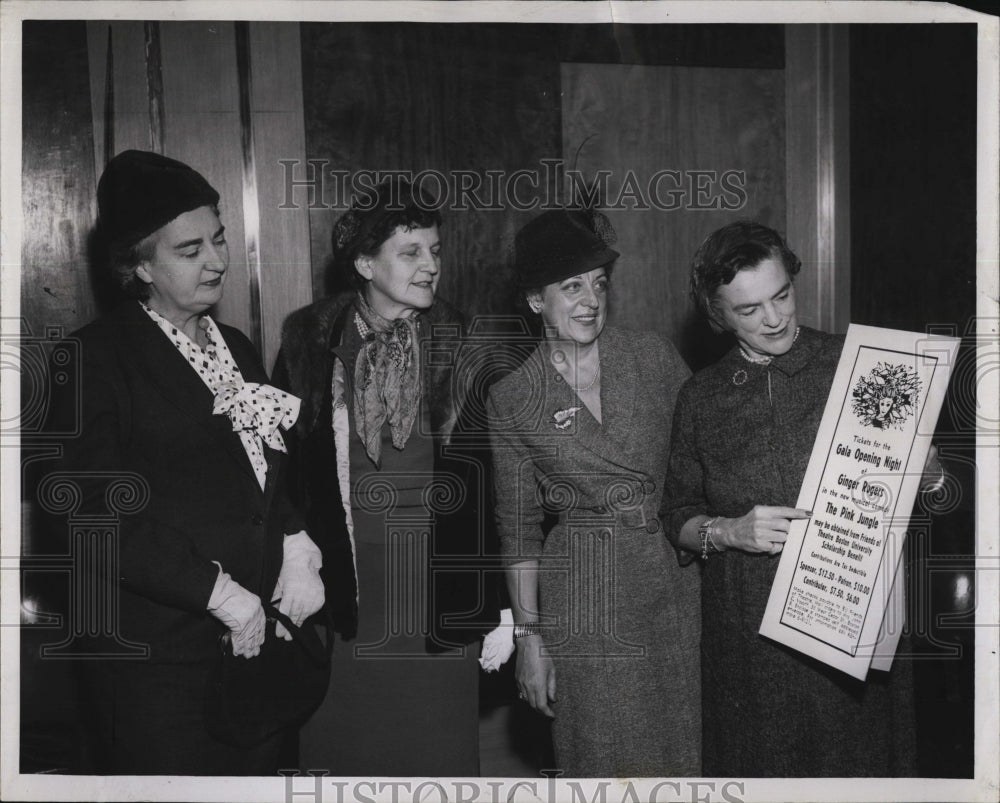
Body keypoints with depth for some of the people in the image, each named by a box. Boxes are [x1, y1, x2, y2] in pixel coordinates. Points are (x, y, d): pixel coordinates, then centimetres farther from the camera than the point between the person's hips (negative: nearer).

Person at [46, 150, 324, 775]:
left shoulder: (236, 347, 16)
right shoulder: (100, 355, -6)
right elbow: (101, 512, -13)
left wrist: (297, 547, 0)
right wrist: (220, 593, -15)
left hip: (257, 638, 6)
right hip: (156, 656, -6)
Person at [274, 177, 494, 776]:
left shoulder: (463, 346, -1)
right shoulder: (312, 340, 1)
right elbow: (284, 466, 3)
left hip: (438, 595, 0)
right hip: (340, 597, 1)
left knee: (440, 758, 8)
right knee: (342, 758, 10)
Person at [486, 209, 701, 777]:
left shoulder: (655, 357, 1)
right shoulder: (513, 399, -2)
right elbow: (518, 526, 1)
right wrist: (529, 636, -1)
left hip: (674, 581, 2)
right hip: (582, 601, -1)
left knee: (682, 749, 9)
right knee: (607, 761, 5)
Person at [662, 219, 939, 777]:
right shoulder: (700, 398, 5)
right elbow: (679, 516, 11)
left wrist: (927, 474, -18)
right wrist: (728, 531, -10)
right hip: (747, 632, 1)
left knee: (857, 763, 6)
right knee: (759, 770, 8)